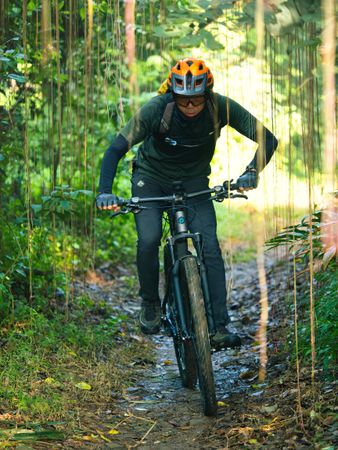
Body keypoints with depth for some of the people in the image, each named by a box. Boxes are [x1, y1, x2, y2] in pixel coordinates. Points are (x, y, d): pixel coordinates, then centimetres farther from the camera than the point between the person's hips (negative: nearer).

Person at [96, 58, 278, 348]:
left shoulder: (221, 107, -24)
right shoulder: (156, 109, -29)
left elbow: (267, 139, -21)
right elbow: (116, 149, -28)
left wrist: (252, 172, -38)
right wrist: (105, 192, -42)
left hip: (193, 181, 1)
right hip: (151, 177, -1)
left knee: (210, 246, -15)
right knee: (149, 240, -22)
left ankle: (220, 326, -11)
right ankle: (150, 303, 6)